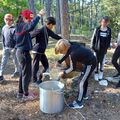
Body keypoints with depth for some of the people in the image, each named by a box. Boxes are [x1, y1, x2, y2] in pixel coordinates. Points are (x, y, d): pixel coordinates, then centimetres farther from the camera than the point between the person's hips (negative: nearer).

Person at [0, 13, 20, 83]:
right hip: (6, 48, 5)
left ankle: (17, 72, 34)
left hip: (13, 48, -4)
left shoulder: (14, 29, -14)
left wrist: (15, 48, -18)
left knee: (16, 61, 12)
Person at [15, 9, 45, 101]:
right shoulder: (23, 26, -20)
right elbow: (31, 26, -41)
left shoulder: (20, 26, 10)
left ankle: (21, 92, 30)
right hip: (24, 52, -10)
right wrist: (39, 15, -39)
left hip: (21, 51, 10)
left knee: (23, 73, 19)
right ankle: (25, 95, 13)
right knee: (27, 74, 1)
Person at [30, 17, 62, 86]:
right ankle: (35, 80, 18)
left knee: (46, 65, 10)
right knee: (36, 66, 3)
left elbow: (55, 36, 22)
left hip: (42, 51, 9)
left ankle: (40, 79, 22)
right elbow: (30, 36, -18)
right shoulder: (40, 30, -18)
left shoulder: (48, 31, 8)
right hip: (37, 51, -9)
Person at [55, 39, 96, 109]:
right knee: (84, 79, 23)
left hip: (90, 63, -9)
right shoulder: (71, 47, -4)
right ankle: (84, 95, 42)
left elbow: (73, 68, -17)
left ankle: (79, 103, 4)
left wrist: (63, 72, -5)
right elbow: (67, 55, 17)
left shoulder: (73, 54, -29)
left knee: (82, 82, -4)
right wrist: (59, 62, 13)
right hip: (90, 60, 9)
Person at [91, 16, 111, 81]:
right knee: (96, 61, 6)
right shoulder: (97, 29, -5)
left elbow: (109, 39, 7)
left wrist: (108, 47, 2)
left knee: (102, 61, 8)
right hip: (97, 48, -1)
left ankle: (101, 72, 27)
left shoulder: (109, 30, -1)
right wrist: (93, 47, -3)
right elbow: (93, 38, 0)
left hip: (104, 49, 1)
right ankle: (96, 73, 19)